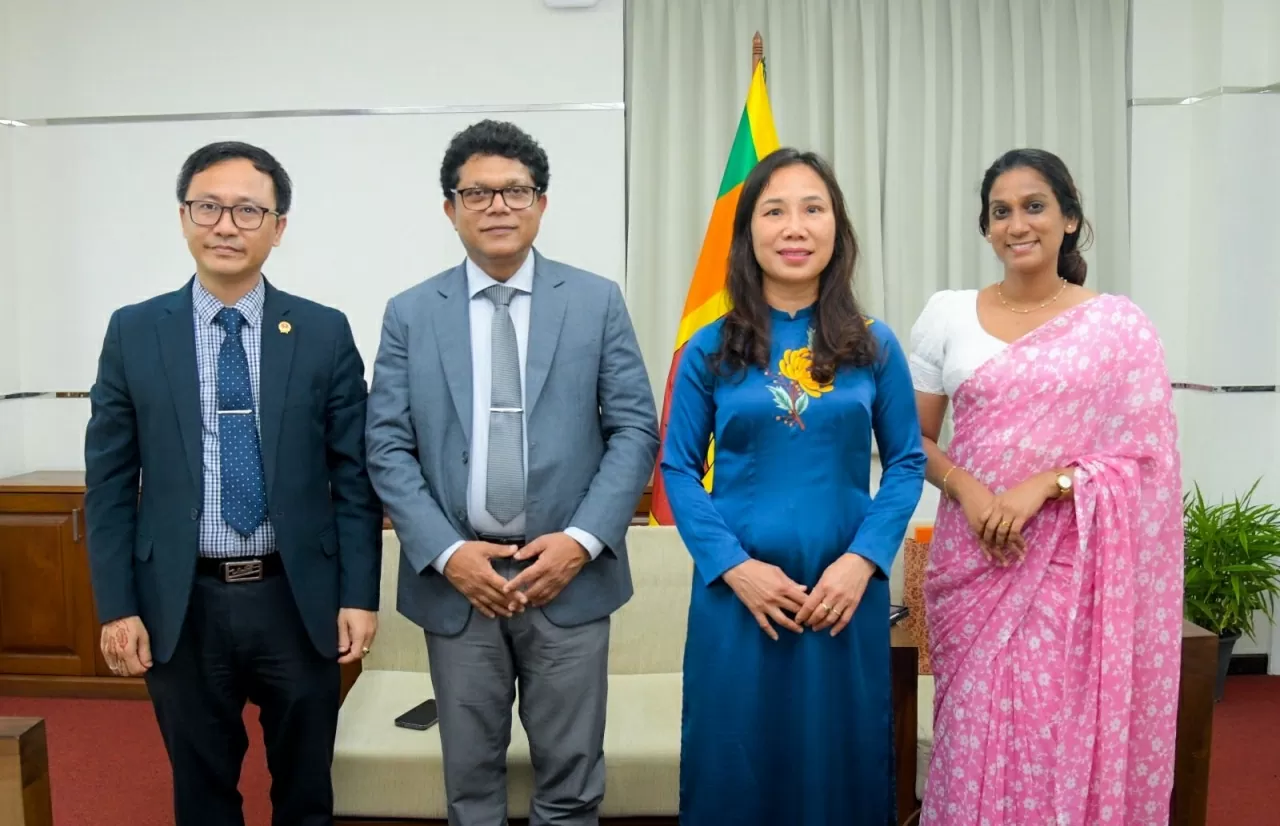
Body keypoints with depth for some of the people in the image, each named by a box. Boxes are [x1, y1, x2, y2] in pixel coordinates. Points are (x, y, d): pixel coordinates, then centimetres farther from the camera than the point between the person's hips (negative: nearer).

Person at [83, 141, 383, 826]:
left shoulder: (324, 333, -1)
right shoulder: (133, 333, 1)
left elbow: (353, 475, -1)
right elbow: (109, 482, 2)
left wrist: (359, 595, -5)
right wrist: (117, 606, -3)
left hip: (296, 599, 0)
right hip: (181, 604, 1)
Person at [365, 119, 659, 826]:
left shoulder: (597, 302, 2)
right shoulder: (410, 314, 4)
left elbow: (636, 429, -1)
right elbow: (388, 448, 0)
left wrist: (582, 540, -12)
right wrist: (446, 553, -11)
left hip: (568, 572, 0)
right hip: (455, 578, 1)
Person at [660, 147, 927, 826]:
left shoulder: (873, 346, 2)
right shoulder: (710, 350, 0)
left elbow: (906, 462, 3)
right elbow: (678, 469, 0)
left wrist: (863, 560, -11)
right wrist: (733, 565, -12)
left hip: (846, 590, 1)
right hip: (737, 591, 0)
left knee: (843, 767, 12)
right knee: (733, 767, 10)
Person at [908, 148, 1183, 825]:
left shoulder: (1118, 325, 0)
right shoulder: (946, 315, 5)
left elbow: (1145, 458, -3)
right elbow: (913, 438, 6)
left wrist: (1045, 484, -15)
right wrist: (968, 489, -11)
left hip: (1076, 565, -1)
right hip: (974, 562, 2)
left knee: (1070, 736, 2)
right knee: (979, 736, 6)